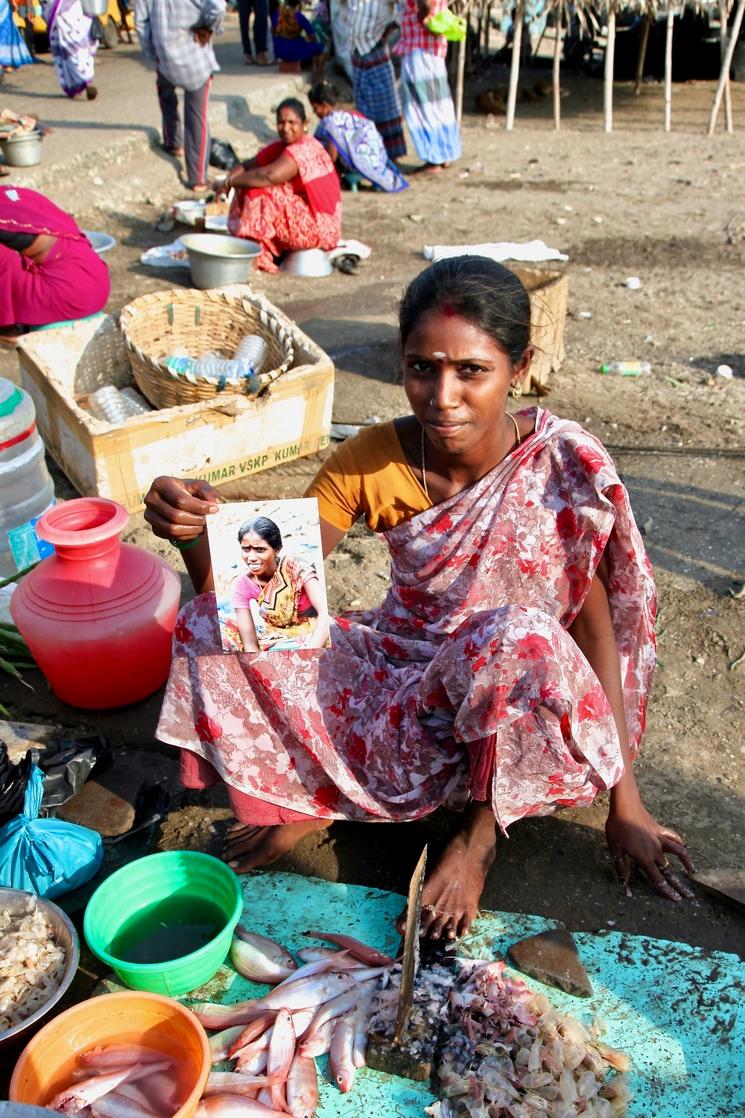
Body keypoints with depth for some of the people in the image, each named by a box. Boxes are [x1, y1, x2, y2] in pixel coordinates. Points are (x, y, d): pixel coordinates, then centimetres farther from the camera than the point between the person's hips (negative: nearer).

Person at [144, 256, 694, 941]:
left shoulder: (564, 465, -20)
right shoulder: (374, 460, -13)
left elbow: (596, 623, -14)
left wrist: (624, 799, -14)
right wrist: (195, 531, -37)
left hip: (515, 709, -2)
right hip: (403, 672, 2)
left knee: (527, 638, -39)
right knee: (209, 629, -17)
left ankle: (480, 832, -10)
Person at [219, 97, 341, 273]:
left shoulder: (304, 150, -20)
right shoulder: (282, 147, 8)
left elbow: (270, 176, -35)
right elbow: (248, 166, 8)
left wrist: (229, 182, -25)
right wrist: (230, 179, -15)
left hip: (318, 227, -10)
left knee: (259, 193, -22)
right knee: (247, 184, 7)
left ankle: (257, 256, -13)